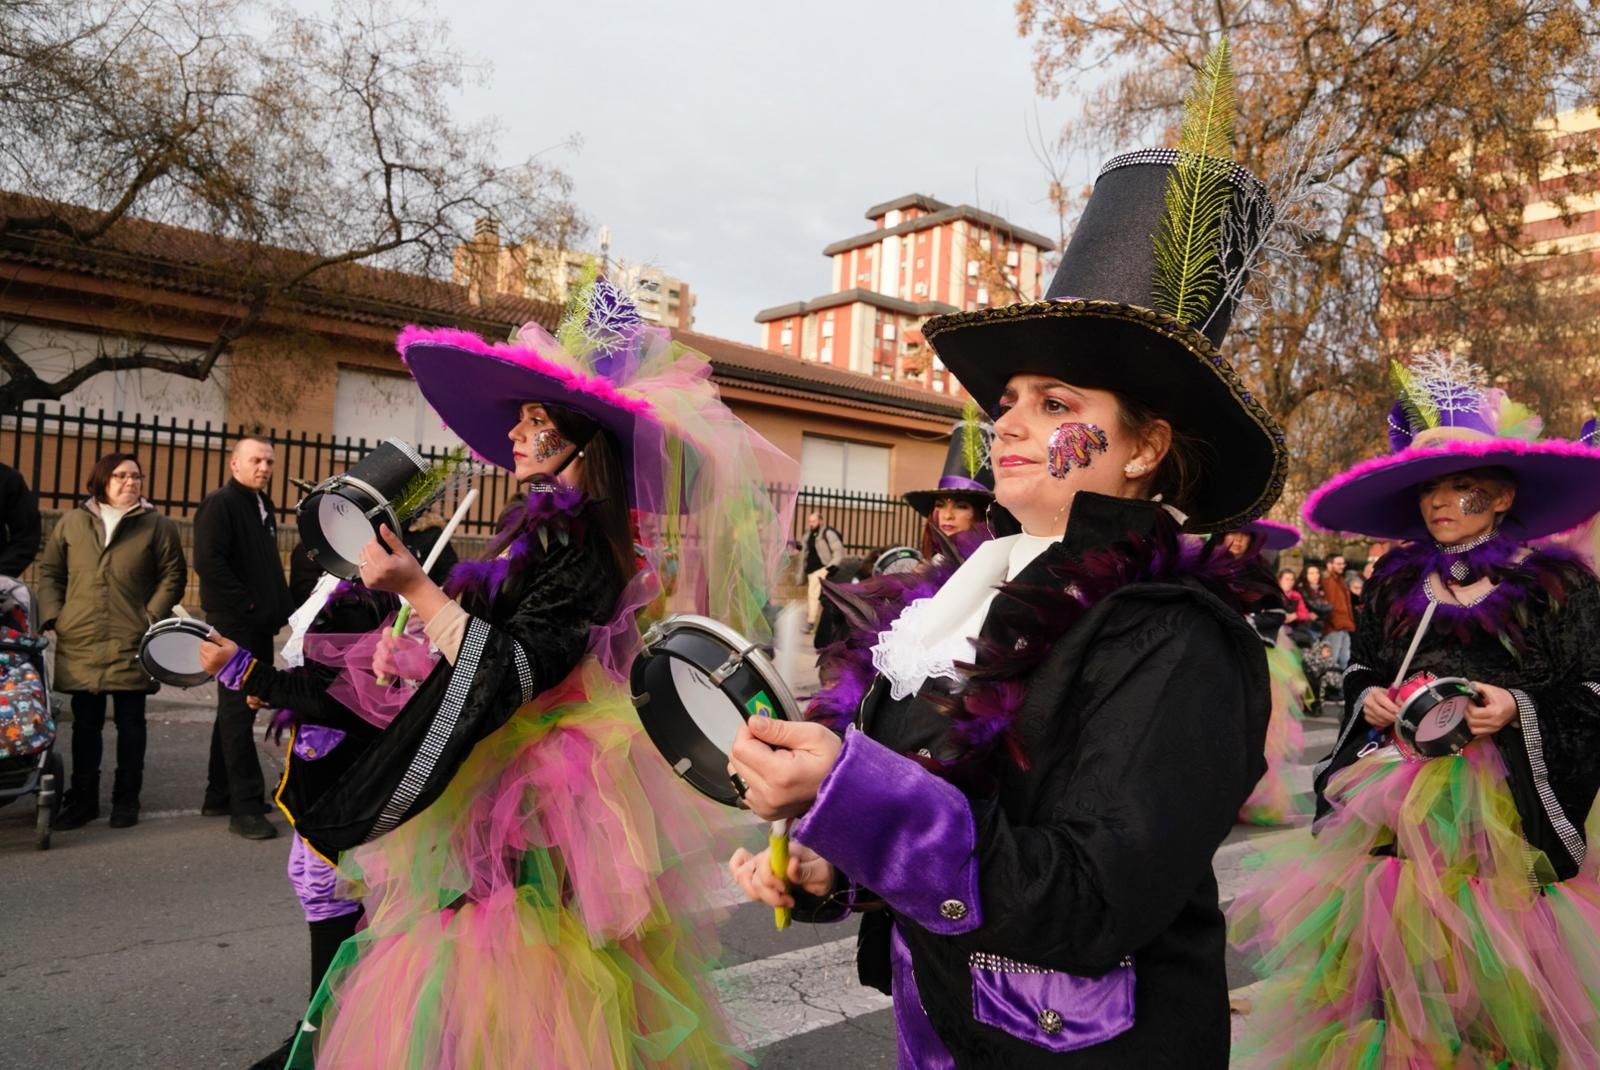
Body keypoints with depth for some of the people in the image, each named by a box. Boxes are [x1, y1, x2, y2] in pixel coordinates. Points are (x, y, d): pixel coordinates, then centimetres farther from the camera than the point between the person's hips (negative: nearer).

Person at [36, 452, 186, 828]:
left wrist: (152, 616, -9)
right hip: (79, 643, 2)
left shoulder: (158, 526, 3)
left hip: (131, 644, -2)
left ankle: (127, 799, 16)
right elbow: (50, 572, 13)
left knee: (130, 723, 5)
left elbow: (173, 575, 1)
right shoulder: (71, 523, 10)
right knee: (85, 724, 9)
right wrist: (52, 615, 1)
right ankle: (82, 798, 20)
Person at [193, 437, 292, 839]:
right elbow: (208, 561, -21)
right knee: (239, 711, -7)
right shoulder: (220, 503, -10)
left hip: (260, 623, 9)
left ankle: (220, 795, 24)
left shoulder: (263, 506, 17)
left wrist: (279, 606, 12)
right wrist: (245, 602, -18)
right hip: (234, 622, -9)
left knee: (240, 709, 14)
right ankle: (246, 807, -3)